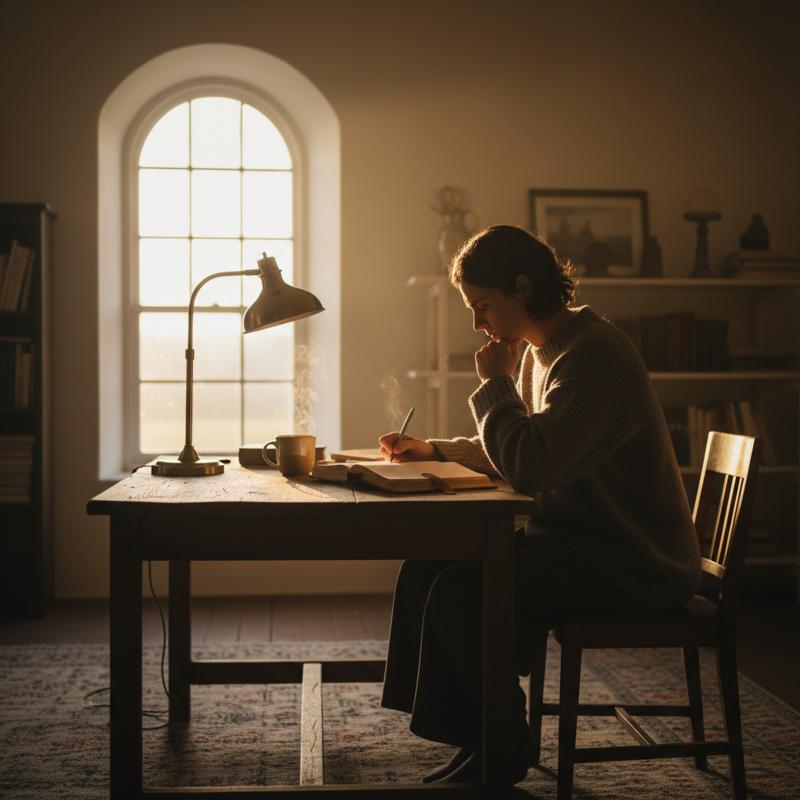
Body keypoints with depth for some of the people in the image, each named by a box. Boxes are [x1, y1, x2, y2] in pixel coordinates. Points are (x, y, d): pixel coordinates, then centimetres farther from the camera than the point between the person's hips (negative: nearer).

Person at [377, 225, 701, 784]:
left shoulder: (595, 354, -21)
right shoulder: (539, 350, 10)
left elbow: (529, 467, -29)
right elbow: (508, 454, 22)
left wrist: (495, 383, -16)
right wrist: (430, 449, 10)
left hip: (635, 566, -10)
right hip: (572, 538, 10)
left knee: (461, 590, -22)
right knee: (425, 567, 1)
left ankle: (503, 748, 1)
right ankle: (472, 739, 9)